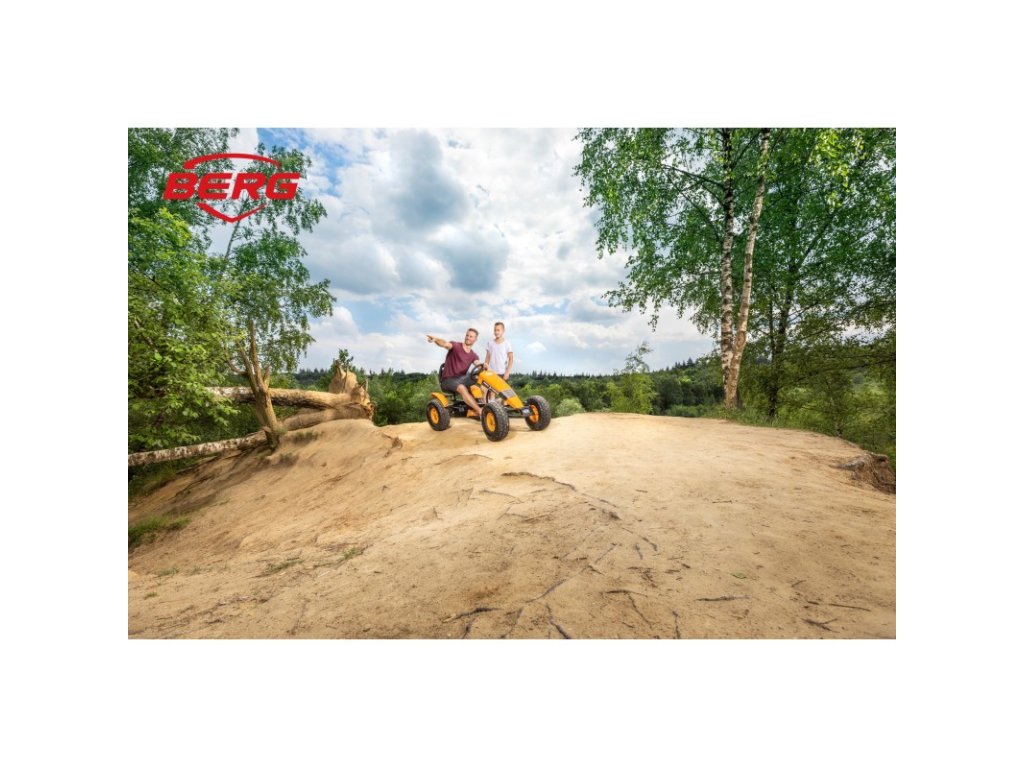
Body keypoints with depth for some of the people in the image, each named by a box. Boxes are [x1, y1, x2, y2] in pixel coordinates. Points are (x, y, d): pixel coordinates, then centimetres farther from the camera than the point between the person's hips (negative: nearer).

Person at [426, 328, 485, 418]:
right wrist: (435, 339, -50)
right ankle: (480, 411, -37)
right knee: (462, 388, -35)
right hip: (449, 380, -5)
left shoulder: (473, 355, 9)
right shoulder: (455, 346, -6)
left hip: (462, 378, 5)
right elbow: (445, 344, -27)